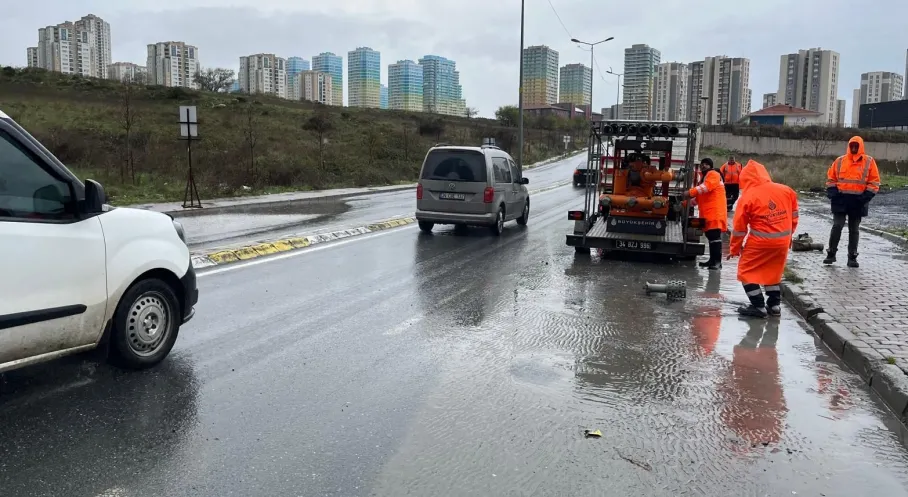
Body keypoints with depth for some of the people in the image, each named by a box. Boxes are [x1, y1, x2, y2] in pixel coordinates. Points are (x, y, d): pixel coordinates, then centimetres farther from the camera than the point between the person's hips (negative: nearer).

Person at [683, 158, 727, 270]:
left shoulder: (713, 174, -2)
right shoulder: (704, 177, 27)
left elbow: (706, 187, -21)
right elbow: (701, 197, 26)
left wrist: (690, 193, -21)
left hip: (715, 212, -10)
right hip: (708, 213, 10)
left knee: (715, 236, -15)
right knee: (710, 236, 10)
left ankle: (718, 261, -19)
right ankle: (712, 260, 15)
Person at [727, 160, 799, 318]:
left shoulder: (748, 196, -10)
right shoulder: (786, 190, 3)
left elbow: (739, 227, -5)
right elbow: (794, 216, 12)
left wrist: (734, 248, 6)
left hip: (760, 242, -5)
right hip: (782, 241, 6)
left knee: (747, 272, 10)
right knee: (773, 272, 24)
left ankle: (759, 307, 7)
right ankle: (775, 305, 27)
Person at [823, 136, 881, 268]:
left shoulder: (869, 162, 1)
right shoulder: (840, 161, 5)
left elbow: (874, 182, 2)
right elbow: (831, 178, 10)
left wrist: (866, 196, -10)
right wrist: (832, 193, -3)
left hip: (858, 201, 0)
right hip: (840, 199, 0)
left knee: (854, 229, 8)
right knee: (837, 226, -3)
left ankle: (852, 257, 13)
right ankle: (831, 253, 6)